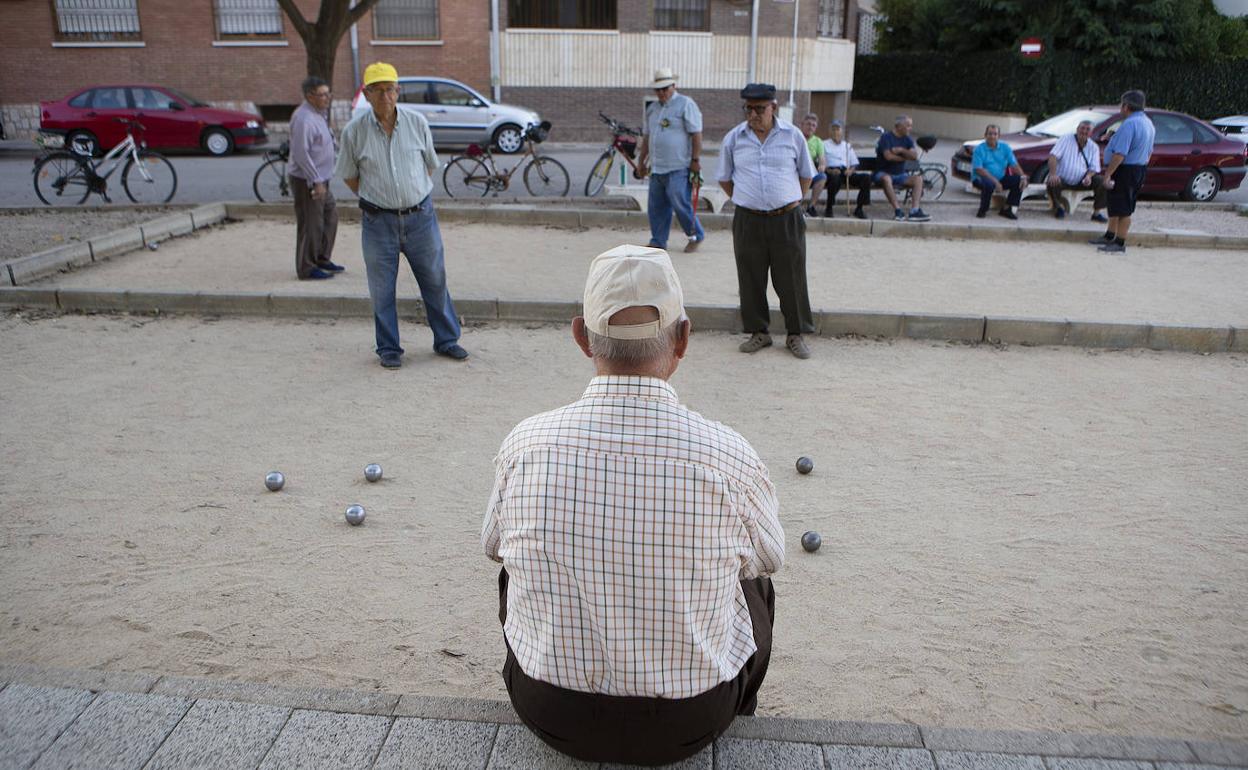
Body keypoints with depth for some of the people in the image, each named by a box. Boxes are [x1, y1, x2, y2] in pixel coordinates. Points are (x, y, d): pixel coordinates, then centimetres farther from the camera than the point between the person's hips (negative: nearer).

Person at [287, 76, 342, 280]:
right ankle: (307, 269, 5)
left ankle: (322, 259, 28)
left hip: (320, 179, 10)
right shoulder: (304, 118, -20)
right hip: (306, 181, -10)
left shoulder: (318, 114, 13)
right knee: (310, 224, -4)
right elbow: (301, 153, -24)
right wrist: (316, 182, -23)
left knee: (330, 215, 17)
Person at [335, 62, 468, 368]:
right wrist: (374, 199, 11)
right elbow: (349, 176, 8)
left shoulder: (417, 122, -1)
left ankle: (446, 340, 24)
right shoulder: (354, 131, -6)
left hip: (420, 216, 1)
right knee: (382, 289, 6)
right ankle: (389, 349, 19)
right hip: (379, 222, -1)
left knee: (435, 281, 9)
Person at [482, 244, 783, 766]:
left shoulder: (523, 445, -18)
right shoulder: (728, 455, -23)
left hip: (550, 716, 1)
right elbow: (768, 556, -1)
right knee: (754, 582, 28)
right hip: (689, 726, -1)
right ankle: (733, 726, 48)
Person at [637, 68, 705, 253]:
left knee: (681, 204, -8)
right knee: (656, 207, 7)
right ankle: (658, 242, 16)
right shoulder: (652, 108, 17)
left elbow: (696, 134, -9)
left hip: (679, 169, -7)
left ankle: (697, 236, 11)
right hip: (657, 168, 7)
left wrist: (695, 159, -14)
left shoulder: (686, 104, -4)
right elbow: (647, 136, 24)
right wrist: (641, 160, 24)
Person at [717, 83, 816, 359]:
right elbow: (724, 178, 14)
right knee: (751, 279, 6)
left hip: (787, 219, -1)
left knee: (791, 279, 3)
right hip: (748, 220, 1)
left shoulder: (792, 135, 1)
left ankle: (796, 334, 15)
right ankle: (759, 333, 20)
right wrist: (743, 200, 10)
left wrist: (791, 202, 10)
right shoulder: (733, 138, 3)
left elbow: (806, 175, 12)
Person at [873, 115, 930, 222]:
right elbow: (888, 156, -20)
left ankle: (915, 211, -29)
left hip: (900, 175, 6)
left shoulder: (907, 139, 10)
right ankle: (898, 210, -39)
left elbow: (915, 156, -3)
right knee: (886, 179, -40)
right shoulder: (886, 137, -7)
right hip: (883, 173, -6)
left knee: (918, 178, -18)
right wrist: (905, 157, -6)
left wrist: (901, 150, -18)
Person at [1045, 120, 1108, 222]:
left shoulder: (1093, 147, 7)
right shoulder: (1066, 140, -3)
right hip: (1062, 178, -3)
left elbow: (1094, 167, 4)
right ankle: (1060, 206, -4)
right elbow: (1053, 156, -15)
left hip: (1081, 182, 3)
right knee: (1052, 183, -35)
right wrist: (1053, 174, -32)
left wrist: (1088, 176, -22)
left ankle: (1097, 212, -7)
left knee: (1102, 181, -19)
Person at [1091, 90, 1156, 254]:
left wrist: (1108, 174, -25)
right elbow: (1149, 151, 19)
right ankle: (1110, 237, 31)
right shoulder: (1149, 123, 12)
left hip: (1125, 171, -10)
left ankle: (1120, 243, 3)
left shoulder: (1129, 124, -21)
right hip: (1140, 169, 10)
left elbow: (1120, 154, -27)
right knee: (1115, 205, 20)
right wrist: (1142, 170, 25)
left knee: (1122, 209, -3)